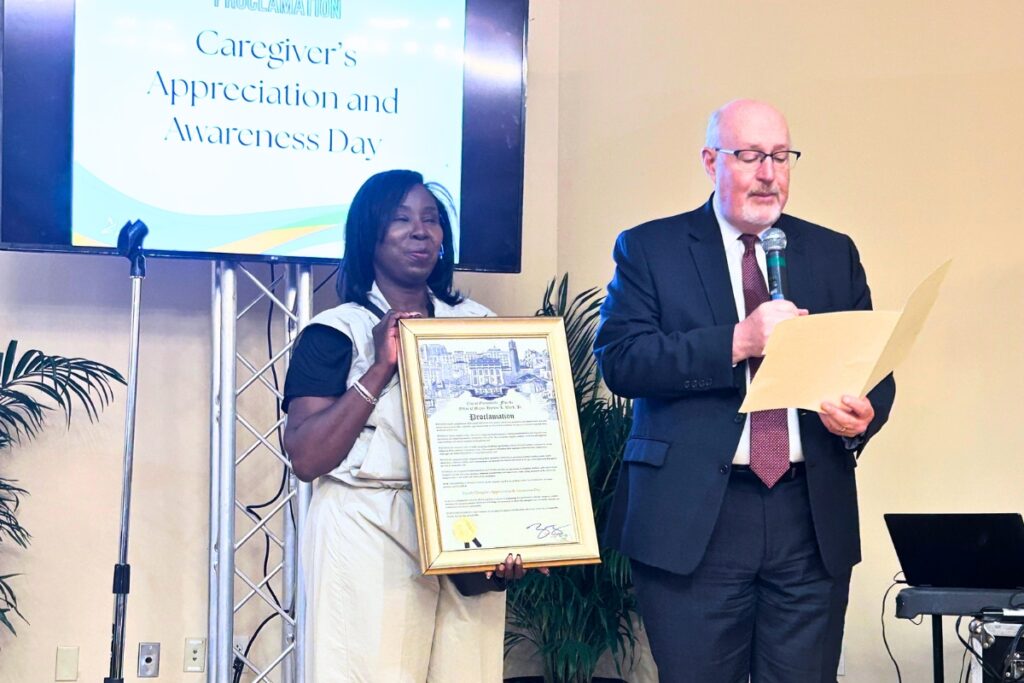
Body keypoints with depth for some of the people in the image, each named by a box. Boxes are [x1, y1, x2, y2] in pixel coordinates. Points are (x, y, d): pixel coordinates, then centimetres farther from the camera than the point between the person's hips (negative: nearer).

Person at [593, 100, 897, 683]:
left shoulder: (834, 253, 14)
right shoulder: (649, 250, 5)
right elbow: (619, 358, -8)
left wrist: (864, 415, -11)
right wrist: (738, 341, -18)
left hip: (813, 518, 3)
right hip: (693, 518, -2)